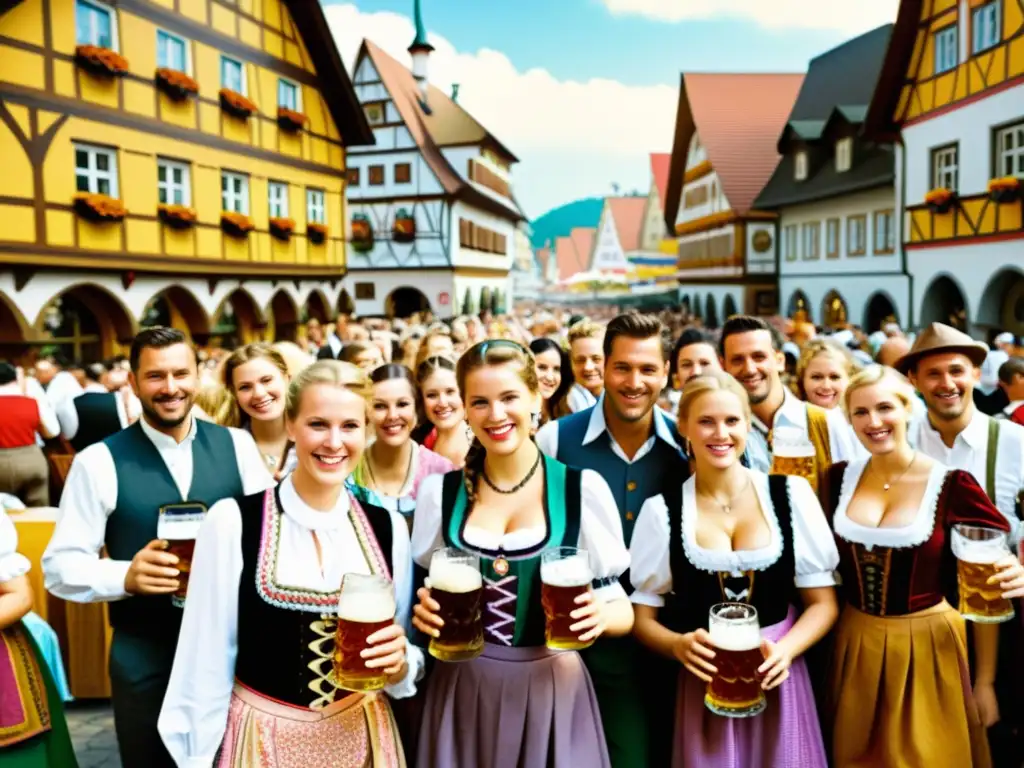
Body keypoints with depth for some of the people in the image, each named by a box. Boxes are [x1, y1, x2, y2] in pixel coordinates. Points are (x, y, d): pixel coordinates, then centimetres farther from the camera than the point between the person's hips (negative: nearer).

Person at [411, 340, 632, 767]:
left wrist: (600, 614, -23)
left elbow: (622, 610, -2)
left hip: (552, 689, -1)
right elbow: (429, 596, 8)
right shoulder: (439, 492, -2)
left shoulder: (583, 488, -9)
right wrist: (424, 613, -13)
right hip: (461, 691, 2)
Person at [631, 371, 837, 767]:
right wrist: (678, 645, -19)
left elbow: (823, 602, 2)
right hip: (703, 685, -1)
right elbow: (642, 617, 0)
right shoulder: (662, 510, -4)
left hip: (777, 678, 1)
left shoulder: (791, 494, -2)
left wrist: (785, 649, -15)